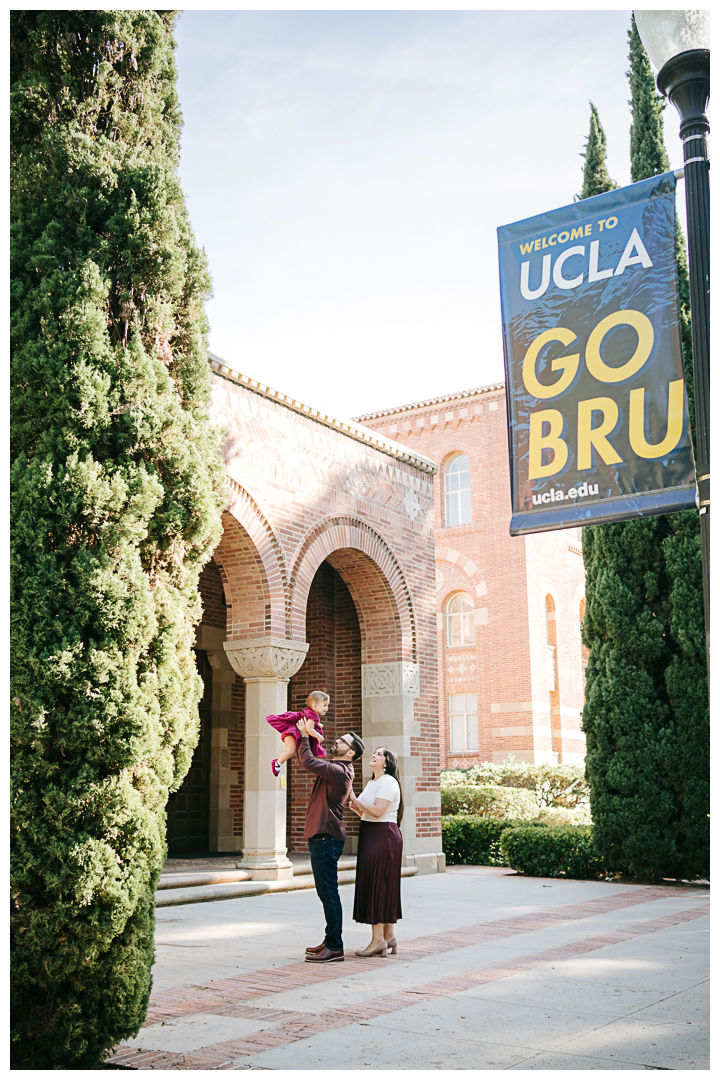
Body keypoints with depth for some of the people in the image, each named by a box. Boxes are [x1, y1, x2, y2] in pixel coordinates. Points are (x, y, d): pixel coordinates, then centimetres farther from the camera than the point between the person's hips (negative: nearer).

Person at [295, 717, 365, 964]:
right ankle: (330, 941, 24)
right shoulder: (334, 768, 15)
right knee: (326, 892, 15)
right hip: (320, 835, 10)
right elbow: (310, 761, 29)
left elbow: (309, 762, -22)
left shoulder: (340, 771, -15)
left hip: (327, 837, -10)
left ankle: (335, 948, -5)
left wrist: (304, 736, -9)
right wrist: (305, 736, 18)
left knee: (328, 892, -8)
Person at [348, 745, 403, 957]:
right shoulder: (372, 783, 19)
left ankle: (378, 940, -5)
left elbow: (377, 811, -22)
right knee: (384, 887, 11)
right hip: (371, 836, 10)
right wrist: (356, 809, 2)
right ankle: (389, 937, 16)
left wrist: (355, 800, -15)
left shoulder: (388, 782, -11)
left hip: (383, 836, -10)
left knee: (376, 885, -8)